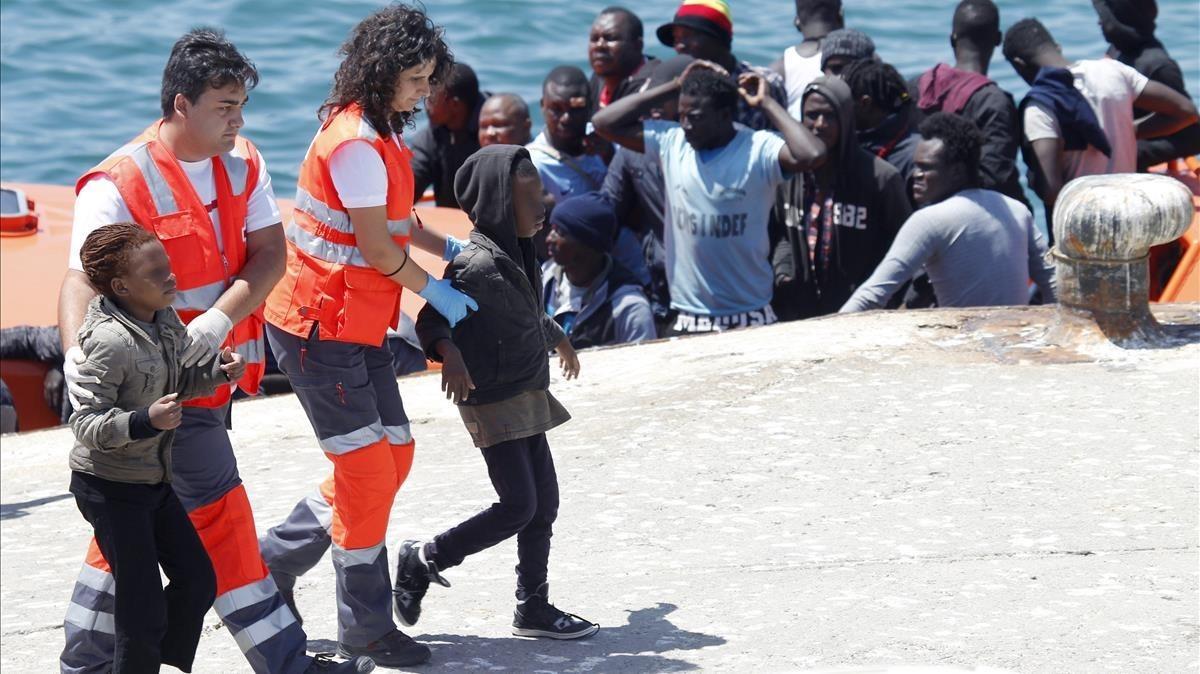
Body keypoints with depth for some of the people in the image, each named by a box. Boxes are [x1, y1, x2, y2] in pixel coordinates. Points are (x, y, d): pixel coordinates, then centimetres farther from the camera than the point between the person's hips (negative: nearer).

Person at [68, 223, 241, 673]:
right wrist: (145, 422, -38)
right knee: (143, 606, -4)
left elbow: (179, 384, 16)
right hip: (110, 487, -9)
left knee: (198, 581, 13)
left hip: (153, 479, 9)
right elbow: (84, 422, -25)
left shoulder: (165, 321, 0)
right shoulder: (110, 342, -26)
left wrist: (218, 371, -2)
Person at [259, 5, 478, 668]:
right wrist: (436, 291, -6)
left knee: (393, 454, 12)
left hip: (359, 326, 10)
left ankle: (275, 560, 23)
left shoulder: (378, 133, 11)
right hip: (320, 326, -10)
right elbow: (377, 248, -19)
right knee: (366, 466, -4)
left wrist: (448, 247, 13)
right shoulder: (354, 141, -21)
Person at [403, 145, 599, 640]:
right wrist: (449, 353, -40)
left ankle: (534, 608, 18)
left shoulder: (516, 255, 11)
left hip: (525, 396, 9)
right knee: (518, 506, -10)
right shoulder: (478, 263, -18)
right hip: (493, 400, -9)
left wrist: (558, 339, 44)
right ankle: (423, 560, 7)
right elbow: (433, 315, -22)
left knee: (544, 503, 9)